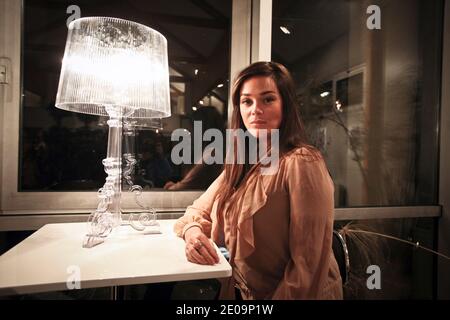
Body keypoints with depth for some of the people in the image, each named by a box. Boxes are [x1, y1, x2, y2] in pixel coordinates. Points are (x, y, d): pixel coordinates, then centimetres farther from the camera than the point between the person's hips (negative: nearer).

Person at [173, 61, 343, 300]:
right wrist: (192, 231, -14)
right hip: (239, 290, 5)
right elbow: (198, 211, 6)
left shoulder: (302, 163, -20)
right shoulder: (240, 164, 2)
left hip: (280, 293, -5)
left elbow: (309, 265, -21)